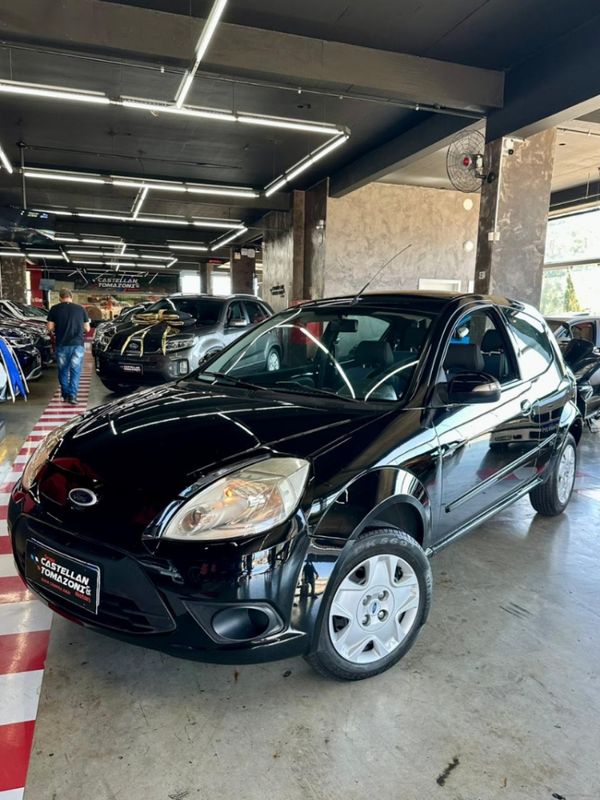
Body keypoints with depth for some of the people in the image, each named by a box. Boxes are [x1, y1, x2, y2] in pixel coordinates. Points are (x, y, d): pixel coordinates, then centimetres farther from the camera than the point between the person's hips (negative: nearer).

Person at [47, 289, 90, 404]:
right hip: (77, 344, 0)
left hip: (62, 344, 1)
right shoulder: (80, 309, 3)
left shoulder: (55, 309, 1)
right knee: (75, 371, 3)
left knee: (63, 370, 14)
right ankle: (72, 395, -5)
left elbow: (50, 327, -2)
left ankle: (65, 394, 19)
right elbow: (87, 328, 6)